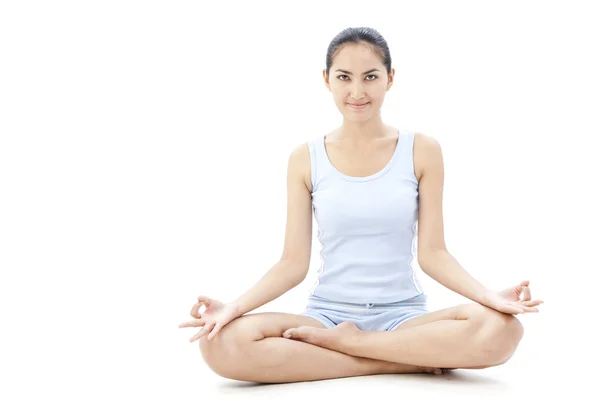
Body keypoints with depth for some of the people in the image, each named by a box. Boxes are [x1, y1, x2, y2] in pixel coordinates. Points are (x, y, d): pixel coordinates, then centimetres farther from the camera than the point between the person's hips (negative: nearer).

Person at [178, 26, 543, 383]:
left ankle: (340, 342, -16)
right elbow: (294, 263, -1)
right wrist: (235, 307, -18)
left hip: (403, 314, 0)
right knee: (223, 344, -30)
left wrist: (489, 296, -20)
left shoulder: (421, 151, 1)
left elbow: (432, 253, -1)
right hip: (327, 312, 1)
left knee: (500, 330, -32)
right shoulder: (306, 159, 2)